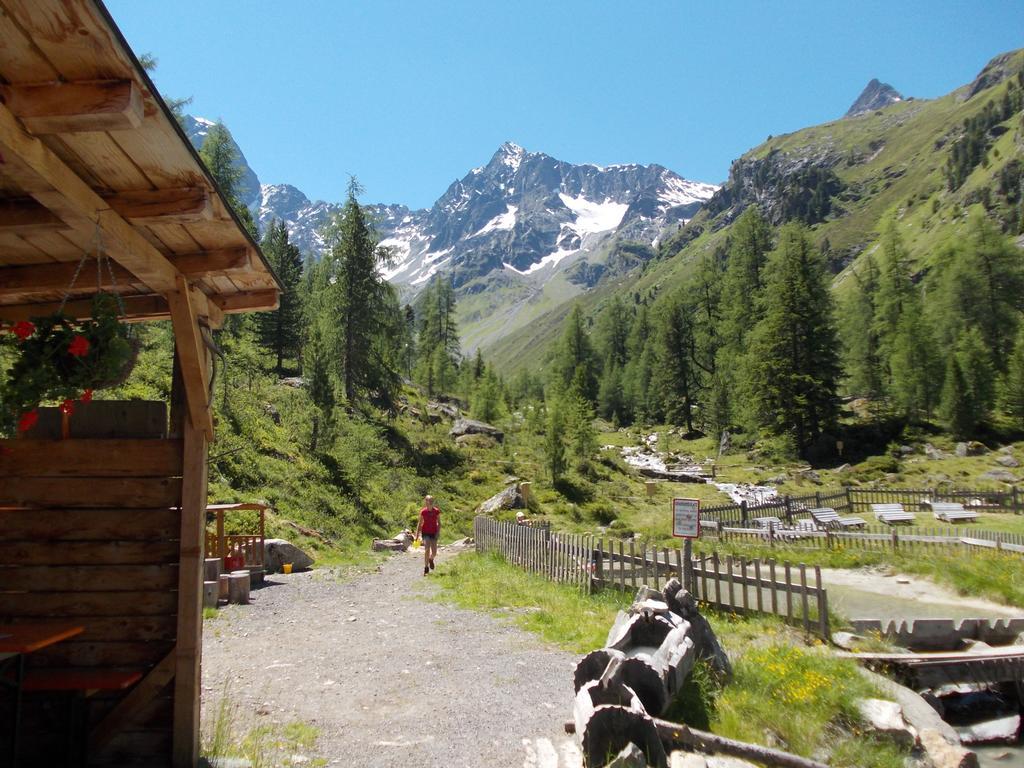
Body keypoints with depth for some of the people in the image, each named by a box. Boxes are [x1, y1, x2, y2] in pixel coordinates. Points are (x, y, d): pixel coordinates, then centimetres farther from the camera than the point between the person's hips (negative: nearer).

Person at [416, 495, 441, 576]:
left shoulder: (437, 511, -5)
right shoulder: (423, 512, -6)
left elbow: (439, 523, 3)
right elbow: (420, 524, 2)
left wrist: (438, 532, -9)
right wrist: (417, 535, 0)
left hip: (434, 533, 1)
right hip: (425, 533, -1)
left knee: (434, 552, 2)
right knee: (427, 549, -18)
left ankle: (431, 559, 38)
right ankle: (426, 568, -5)